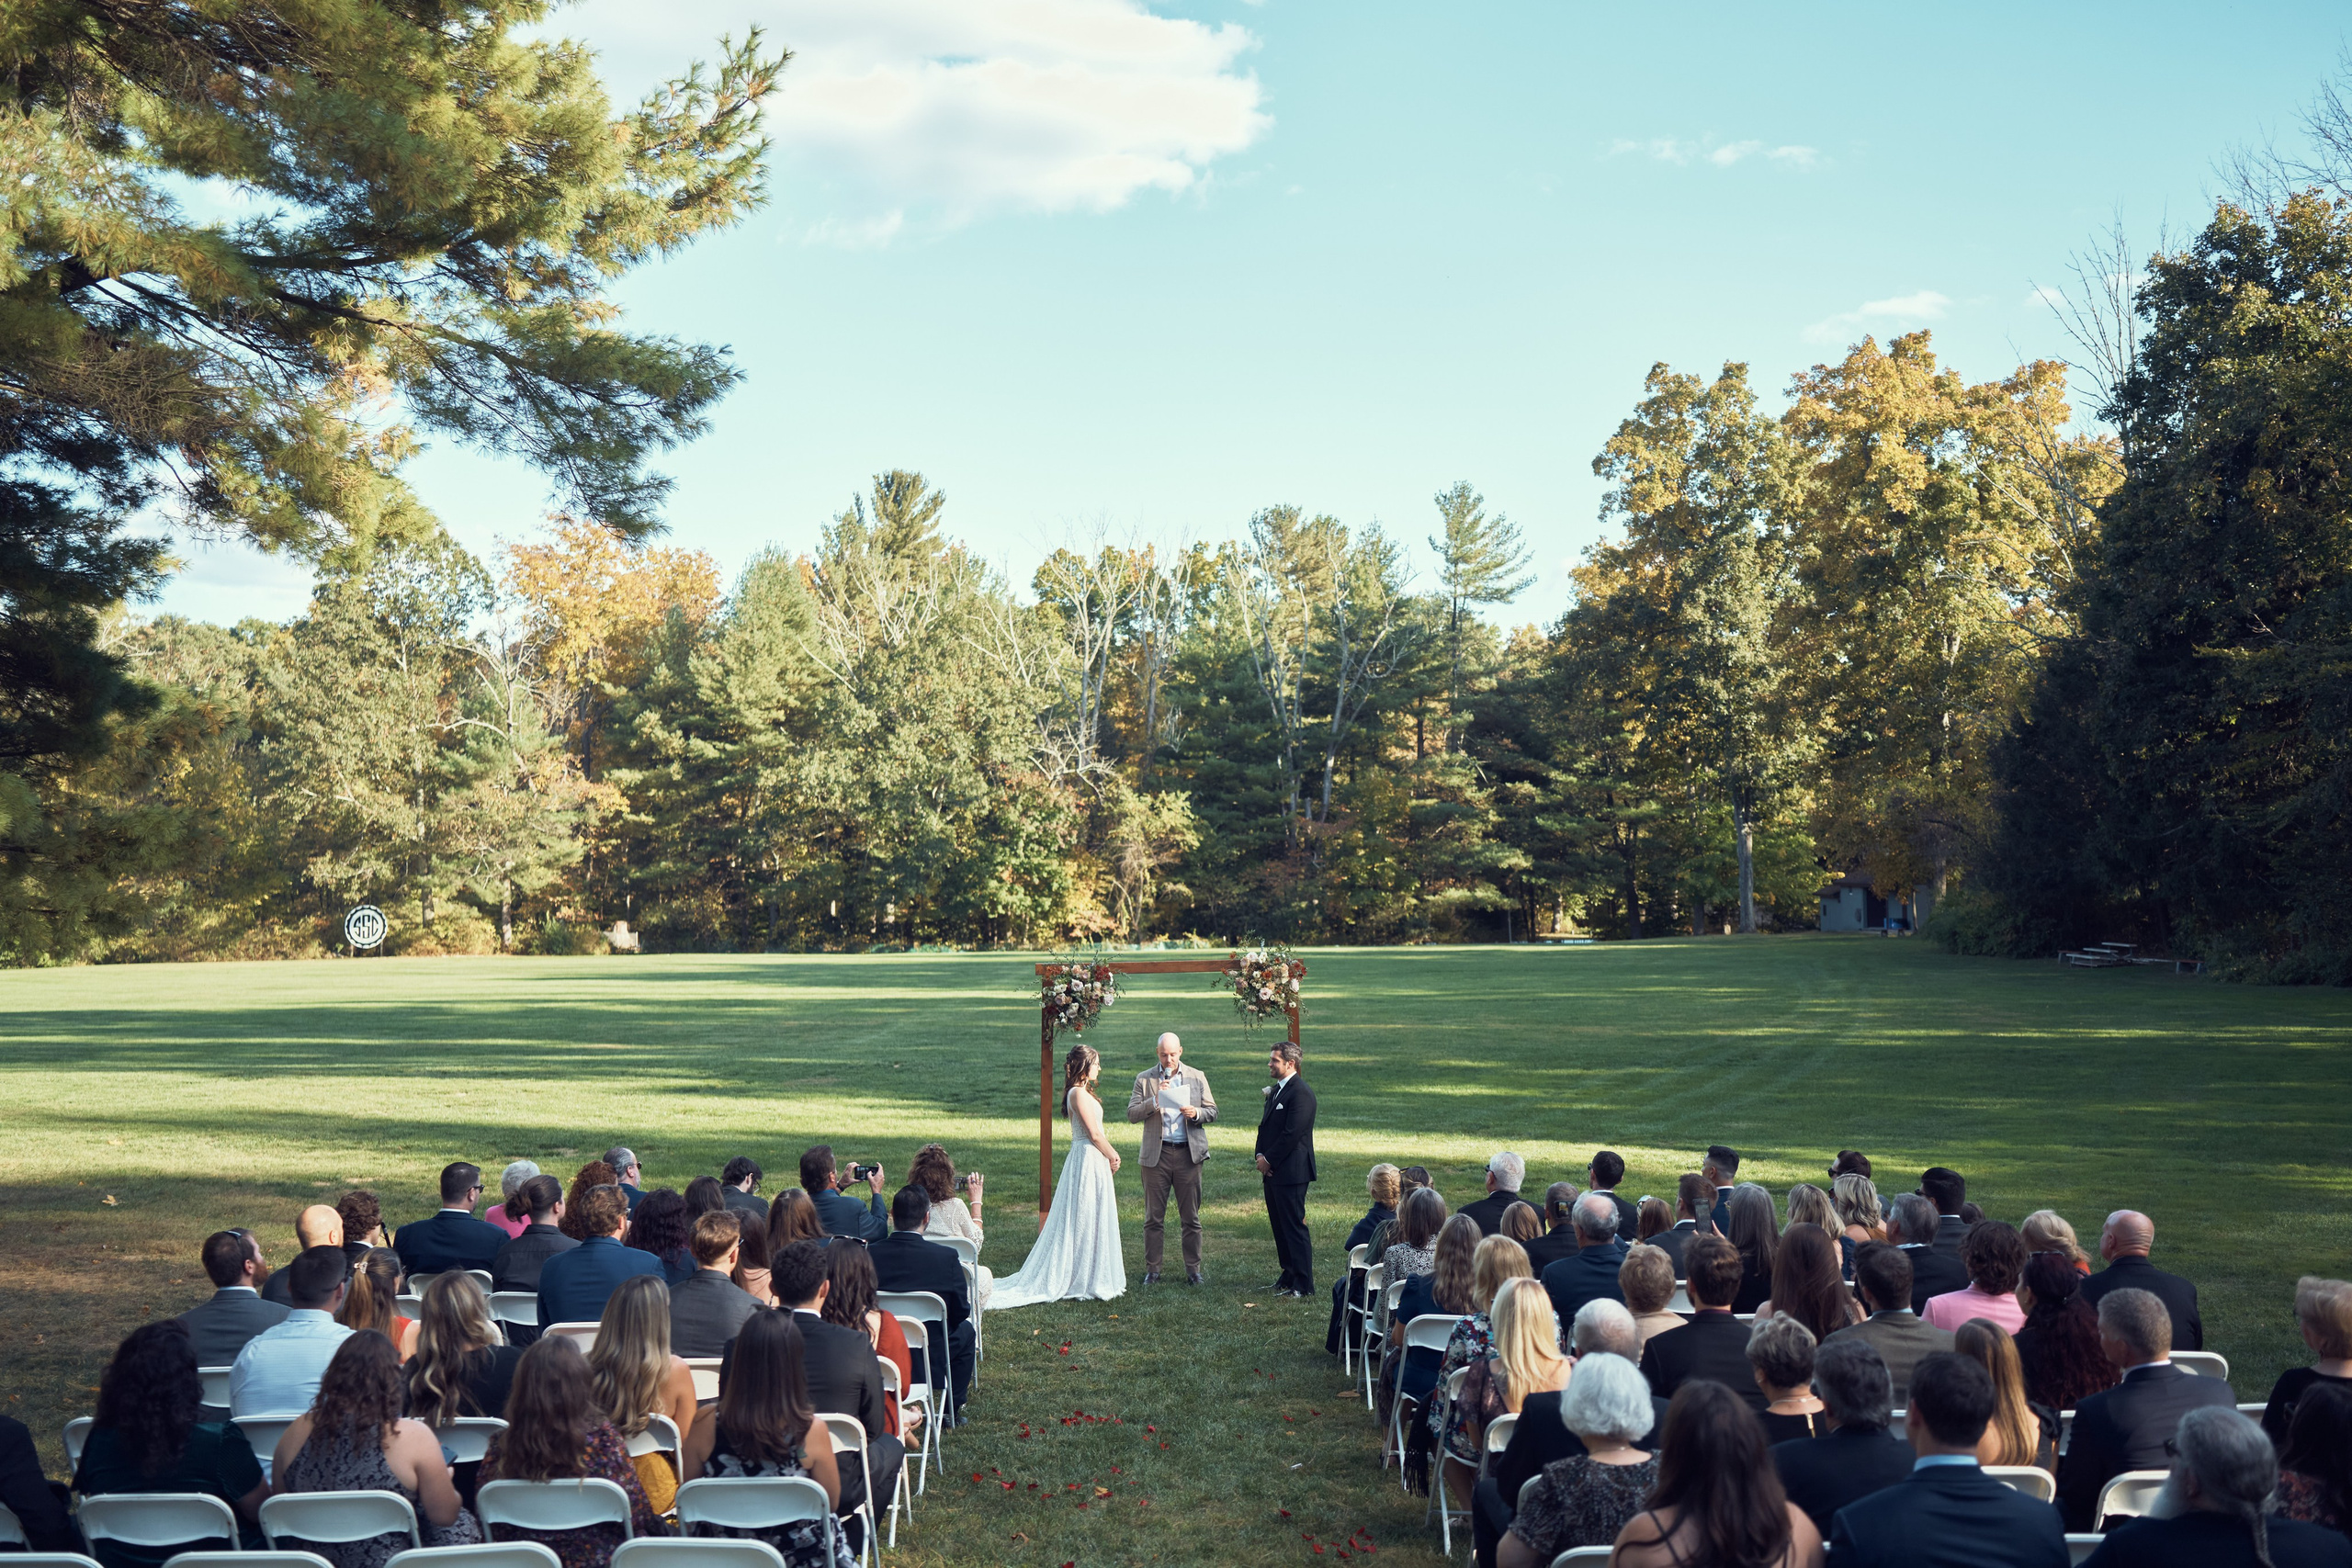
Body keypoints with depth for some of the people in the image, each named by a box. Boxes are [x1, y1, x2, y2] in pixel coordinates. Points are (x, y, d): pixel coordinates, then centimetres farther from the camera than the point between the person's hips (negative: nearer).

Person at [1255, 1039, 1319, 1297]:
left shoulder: (1300, 1092, -15)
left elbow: (1292, 1133, -20)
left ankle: (1303, 1285, -2)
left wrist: (1269, 1160, -12)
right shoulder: (1275, 1090, 16)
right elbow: (1266, 1125, 19)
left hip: (1291, 1172, -10)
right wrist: (1261, 1155, 3)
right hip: (1273, 1171, 10)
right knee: (1279, 1226, 15)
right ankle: (1290, 1275, 26)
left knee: (1294, 1227, -7)